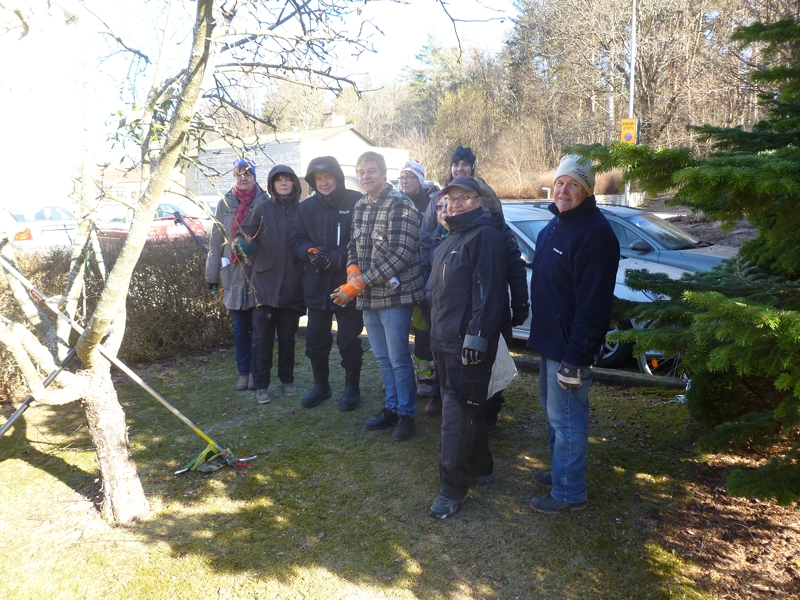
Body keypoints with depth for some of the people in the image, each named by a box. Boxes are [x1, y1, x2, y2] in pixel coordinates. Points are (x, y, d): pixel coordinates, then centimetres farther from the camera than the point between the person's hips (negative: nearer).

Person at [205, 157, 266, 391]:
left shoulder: (265, 202, -1)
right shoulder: (225, 204, 7)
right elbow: (216, 241, 7)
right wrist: (212, 274, 5)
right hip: (233, 273, 2)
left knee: (258, 325, 2)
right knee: (239, 325, 8)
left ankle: (255, 372, 13)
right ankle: (243, 372, 17)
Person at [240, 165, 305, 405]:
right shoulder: (262, 209, 2)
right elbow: (247, 234, 1)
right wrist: (243, 244, -19)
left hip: (292, 284, 1)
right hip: (265, 282, -1)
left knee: (287, 337, 12)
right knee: (262, 337, 2)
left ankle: (287, 379, 27)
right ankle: (261, 385, 12)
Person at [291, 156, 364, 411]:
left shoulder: (356, 201, -7)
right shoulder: (306, 207, 9)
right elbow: (297, 240, 6)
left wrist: (337, 258, -21)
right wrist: (310, 252, -16)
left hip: (348, 283, -4)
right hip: (316, 284, 5)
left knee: (349, 340, 6)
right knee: (315, 339, 13)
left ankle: (352, 388, 23)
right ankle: (321, 385, 31)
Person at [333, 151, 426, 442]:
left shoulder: (400, 205, -13)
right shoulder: (360, 207, 12)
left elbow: (401, 253, -21)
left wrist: (358, 284, -20)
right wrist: (353, 271, -5)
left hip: (394, 294, -7)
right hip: (368, 297, 7)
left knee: (399, 358, 1)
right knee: (383, 357, 16)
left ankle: (406, 413, 17)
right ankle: (391, 409, 30)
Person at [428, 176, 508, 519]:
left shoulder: (485, 235, -12)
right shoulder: (452, 238, 19)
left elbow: (488, 291, -21)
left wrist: (476, 336, -25)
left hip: (467, 344, -10)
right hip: (445, 341, 10)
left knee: (457, 415, -6)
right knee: (467, 408, 19)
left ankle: (452, 489, 4)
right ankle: (481, 467, 34)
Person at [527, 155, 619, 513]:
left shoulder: (595, 234, -20)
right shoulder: (554, 226, 11)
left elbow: (592, 303, -24)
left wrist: (575, 356, -24)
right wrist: (540, 334, 16)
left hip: (570, 346, -10)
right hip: (549, 338, 10)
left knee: (566, 416, 0)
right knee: (552, 407, 21)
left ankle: (569, 492, 15)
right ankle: (560, 471, 39)